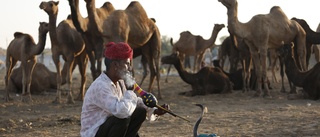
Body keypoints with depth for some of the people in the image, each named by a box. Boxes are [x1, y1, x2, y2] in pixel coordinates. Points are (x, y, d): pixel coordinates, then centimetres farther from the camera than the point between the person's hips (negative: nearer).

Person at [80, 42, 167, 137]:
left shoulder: (119, 82, 3)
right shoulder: (100, 86, -27)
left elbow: (137, 101, 16)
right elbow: (121, 111, -40)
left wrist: (154, 110, -1)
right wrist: (130, 92, -22)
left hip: (108, 127, 9)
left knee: (140, 112, 5)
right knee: (123, 117, -30)